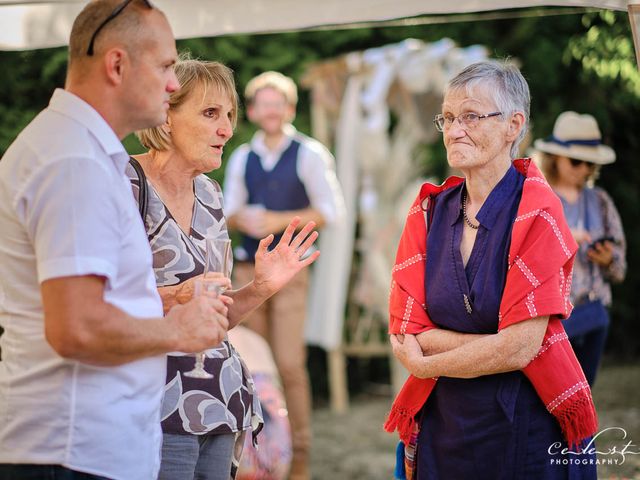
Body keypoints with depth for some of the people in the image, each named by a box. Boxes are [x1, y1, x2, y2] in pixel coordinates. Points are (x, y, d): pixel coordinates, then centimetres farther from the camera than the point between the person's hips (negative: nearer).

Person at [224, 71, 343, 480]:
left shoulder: (310, 154, -1)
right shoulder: (242, 158, 13)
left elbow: (329, 210, -3)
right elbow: (230, 210, 17)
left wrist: (281, 221, -12)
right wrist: (243, 220, -6)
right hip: (248, 268, 4)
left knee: (290, 364, -10)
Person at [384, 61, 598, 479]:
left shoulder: (537, 211, -12)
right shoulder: (428, 212, 2)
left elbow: (520, 348, -18)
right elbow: (405, 334, -4)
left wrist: (424, 365, -5)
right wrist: (498, 346, -16)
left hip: (529, 428, -4)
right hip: (444, 425, 4)